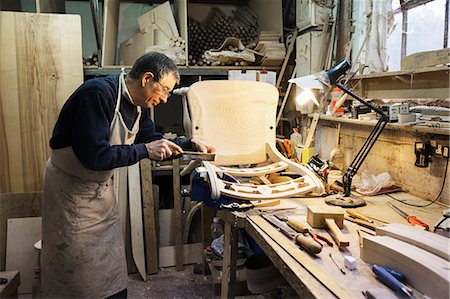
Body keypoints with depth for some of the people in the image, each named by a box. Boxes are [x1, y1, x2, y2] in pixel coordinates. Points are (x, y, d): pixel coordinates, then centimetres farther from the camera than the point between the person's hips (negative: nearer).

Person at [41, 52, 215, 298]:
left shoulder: (138, 105, -1)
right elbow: (93, 155, -33)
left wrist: (190, 145, 0)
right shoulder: (98, 94, -27)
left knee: (112, 265, 15)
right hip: (71, 188, -7)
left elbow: (154, 140, 12)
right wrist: (145, 150, -27)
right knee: (76, 272, 7)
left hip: (102, 187, 8)